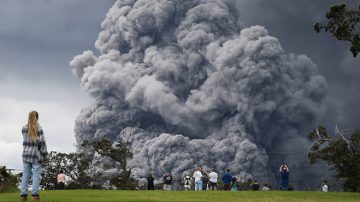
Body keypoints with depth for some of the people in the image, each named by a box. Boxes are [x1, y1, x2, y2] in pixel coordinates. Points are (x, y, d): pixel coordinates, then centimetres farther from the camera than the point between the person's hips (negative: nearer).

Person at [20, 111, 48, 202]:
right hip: (36, 155, -4)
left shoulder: (24, 128, 5)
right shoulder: (39, 128, -7)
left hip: (26, 154, 4)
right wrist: (44, 153, -2)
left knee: (25, 175, 5)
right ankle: (35, 195, -8)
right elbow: (42, 142, -9)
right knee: (36, 175, -2)